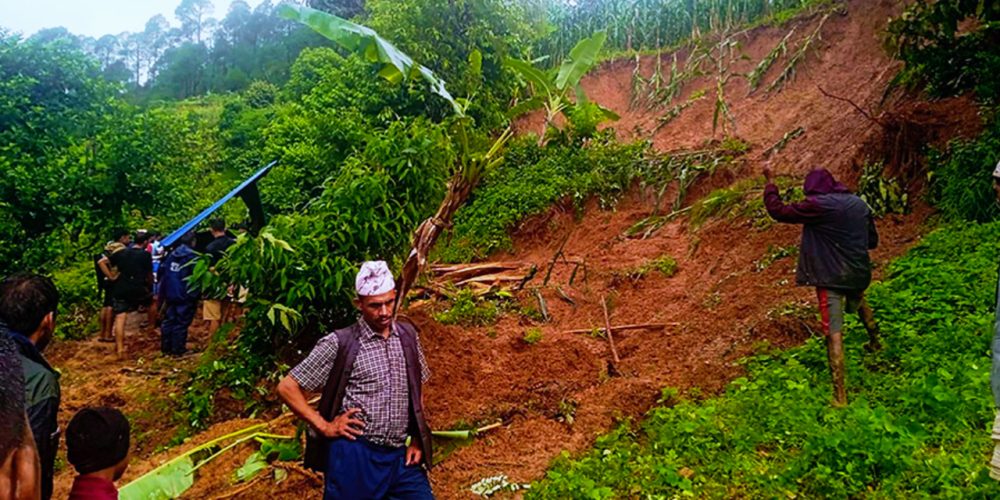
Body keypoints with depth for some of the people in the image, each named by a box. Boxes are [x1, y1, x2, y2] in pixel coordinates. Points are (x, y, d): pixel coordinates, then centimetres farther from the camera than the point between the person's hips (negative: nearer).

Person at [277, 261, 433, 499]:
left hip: (399, 456, 4)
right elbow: (287, 387, -5)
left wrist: (417, 441, 10)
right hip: (354, 455, -4)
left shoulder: (408, 334, 6)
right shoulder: (339, 344, -8)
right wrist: (324, 426, -8)